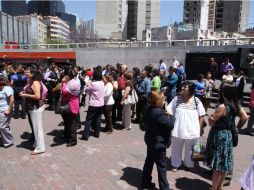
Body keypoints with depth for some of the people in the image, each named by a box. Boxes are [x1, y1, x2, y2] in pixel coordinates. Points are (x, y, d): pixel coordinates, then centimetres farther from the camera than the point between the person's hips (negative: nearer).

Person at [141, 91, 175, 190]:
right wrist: (171, 115, -6)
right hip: (159, 143, -9)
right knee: (162, 166, 5)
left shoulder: (149, 110, 2)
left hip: (150, 141, 9)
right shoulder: (159, 113, -27)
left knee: (149, 161, 20)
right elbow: (171, 124, -25)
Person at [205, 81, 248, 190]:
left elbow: (211, 122, -16)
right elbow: (245, 117, 10)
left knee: (218, 165, 3)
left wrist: (212, 116, 3)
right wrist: (237, 128, 14)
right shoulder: (235, 105, 0)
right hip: (228, 136, 8)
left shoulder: (222, 107, -23)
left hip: (219, 136, -8)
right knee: (224, 164, 19)